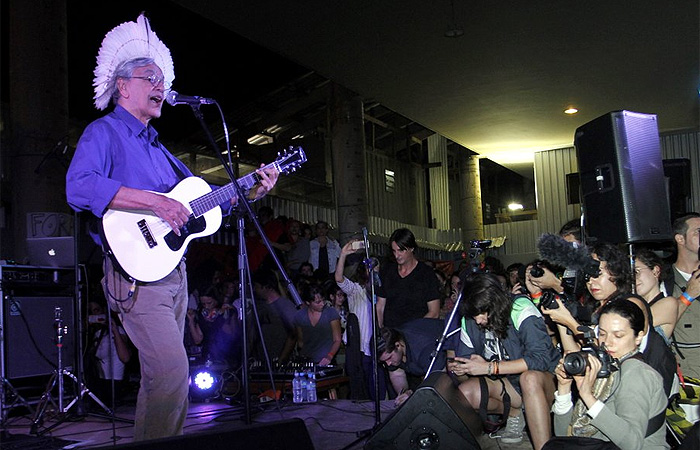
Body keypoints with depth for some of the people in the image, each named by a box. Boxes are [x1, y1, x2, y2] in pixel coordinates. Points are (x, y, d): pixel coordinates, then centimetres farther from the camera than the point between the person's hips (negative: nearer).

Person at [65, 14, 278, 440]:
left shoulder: (157, 147, 22)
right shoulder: (104, 132, -4)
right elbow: (80, 187, -24)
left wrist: (253, 192, 11)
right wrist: (154, 202, -28)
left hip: (172, 271, 9)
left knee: (160, 373, 13)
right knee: (173, 372, -18)